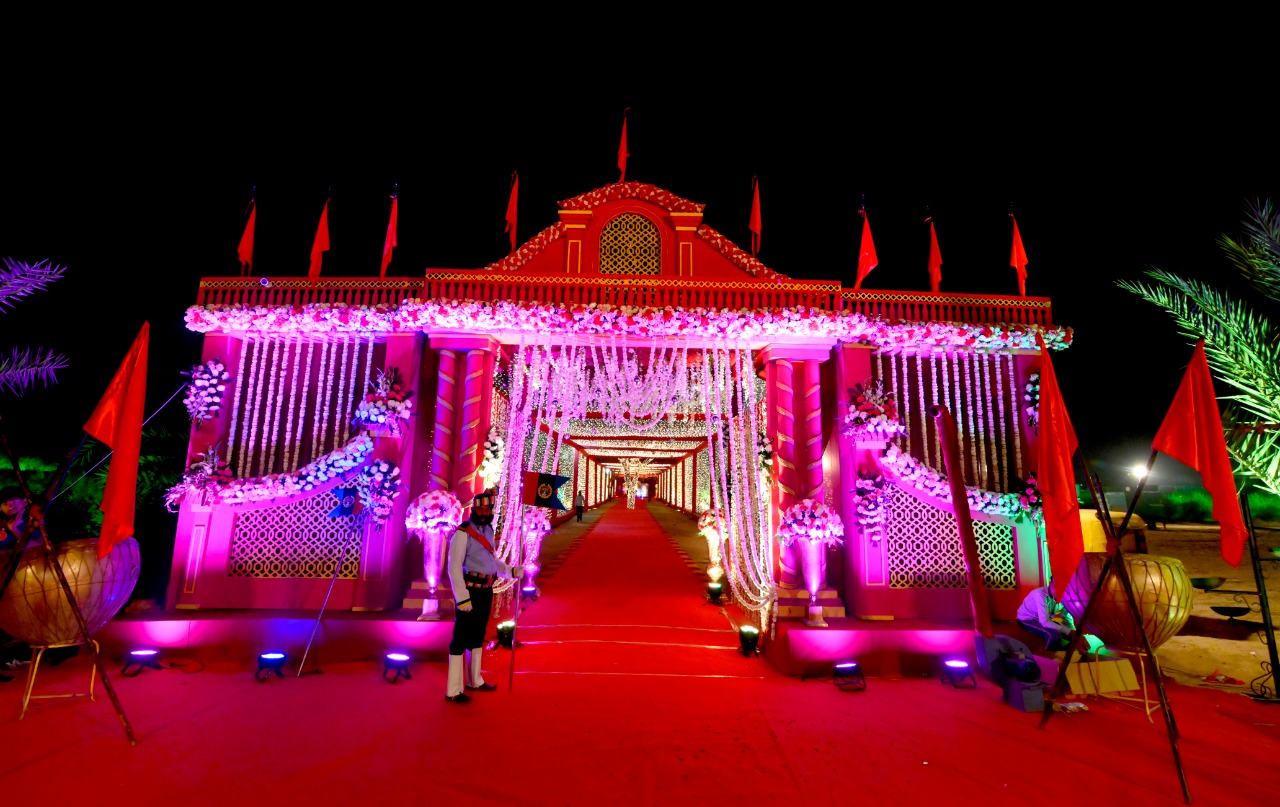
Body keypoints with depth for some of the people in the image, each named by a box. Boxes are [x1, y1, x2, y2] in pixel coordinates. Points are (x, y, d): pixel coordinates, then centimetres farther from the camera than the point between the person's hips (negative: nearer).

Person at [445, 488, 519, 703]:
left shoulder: (488, 529, 7)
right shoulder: (463, 532, -18)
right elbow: (454, 567, -21)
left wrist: (510, 571, 6)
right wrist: (462, 597, -24)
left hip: (485, 591, 9)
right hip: (469, 591, -8)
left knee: (478, 635, 20)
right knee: (461, 637, 1)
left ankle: (474, 680, 37)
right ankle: (453, 690, 14)